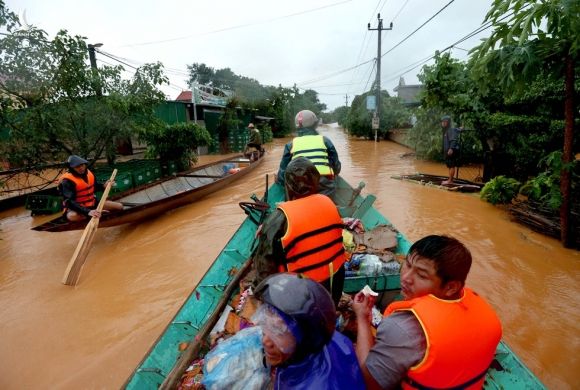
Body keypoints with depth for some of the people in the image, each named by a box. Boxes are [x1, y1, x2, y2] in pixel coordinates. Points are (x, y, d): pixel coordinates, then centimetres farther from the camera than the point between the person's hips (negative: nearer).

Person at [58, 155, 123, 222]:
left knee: (119, 206, -1)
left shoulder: (88, 173, 0)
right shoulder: (67, 181, -22)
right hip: (77, 208, -6)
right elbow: (70, 202, -32)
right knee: (72, 216, -43)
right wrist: (88, 211, -45)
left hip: (92, 203, 6)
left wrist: (103, 186, -3)